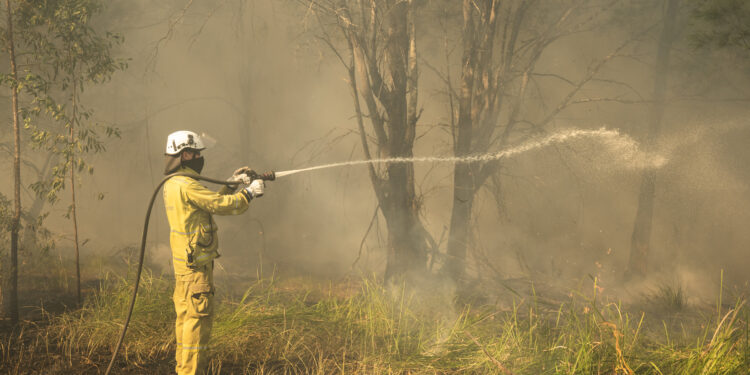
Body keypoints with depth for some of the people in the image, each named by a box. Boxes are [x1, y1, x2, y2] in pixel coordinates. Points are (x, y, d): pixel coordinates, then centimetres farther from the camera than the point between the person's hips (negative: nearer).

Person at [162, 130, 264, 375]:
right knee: (198, 317, -7)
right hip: (195, 265, -10)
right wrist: (250, 192, -5)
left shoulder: (172, 185, 14)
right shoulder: (186, 185, -19)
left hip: (183, 264, 10)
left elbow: (210, 201, 19)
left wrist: (232, 183, 15)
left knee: (185, 316, 15)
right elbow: (221, 205, -18)